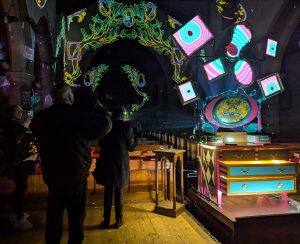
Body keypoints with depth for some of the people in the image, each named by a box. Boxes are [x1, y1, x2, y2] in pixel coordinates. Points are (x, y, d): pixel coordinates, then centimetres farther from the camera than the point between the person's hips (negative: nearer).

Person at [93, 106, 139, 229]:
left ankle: (106, 220, 15)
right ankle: (118, 219, 16)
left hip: (107, 162, 2)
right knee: (119, 192, 9)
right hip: (121, 163, -2)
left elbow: (100, 144, 8)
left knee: (108, 191, 10)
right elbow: (130, 146, -3)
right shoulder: (126, 127, -10)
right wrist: (137, 137, 12)